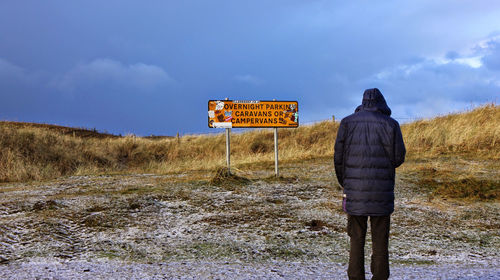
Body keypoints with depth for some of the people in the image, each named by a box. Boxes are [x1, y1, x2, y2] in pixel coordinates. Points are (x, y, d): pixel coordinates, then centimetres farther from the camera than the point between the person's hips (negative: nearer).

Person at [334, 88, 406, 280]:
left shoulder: (347, 122, 4)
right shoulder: (390, 124, 0)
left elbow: (339, 156, 3)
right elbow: (398, 157, -3)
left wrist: (343, 183, 15)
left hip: (354, 190, 1)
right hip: (381, 191, -1)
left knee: (356, 239, 8)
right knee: (380, 239, 6)